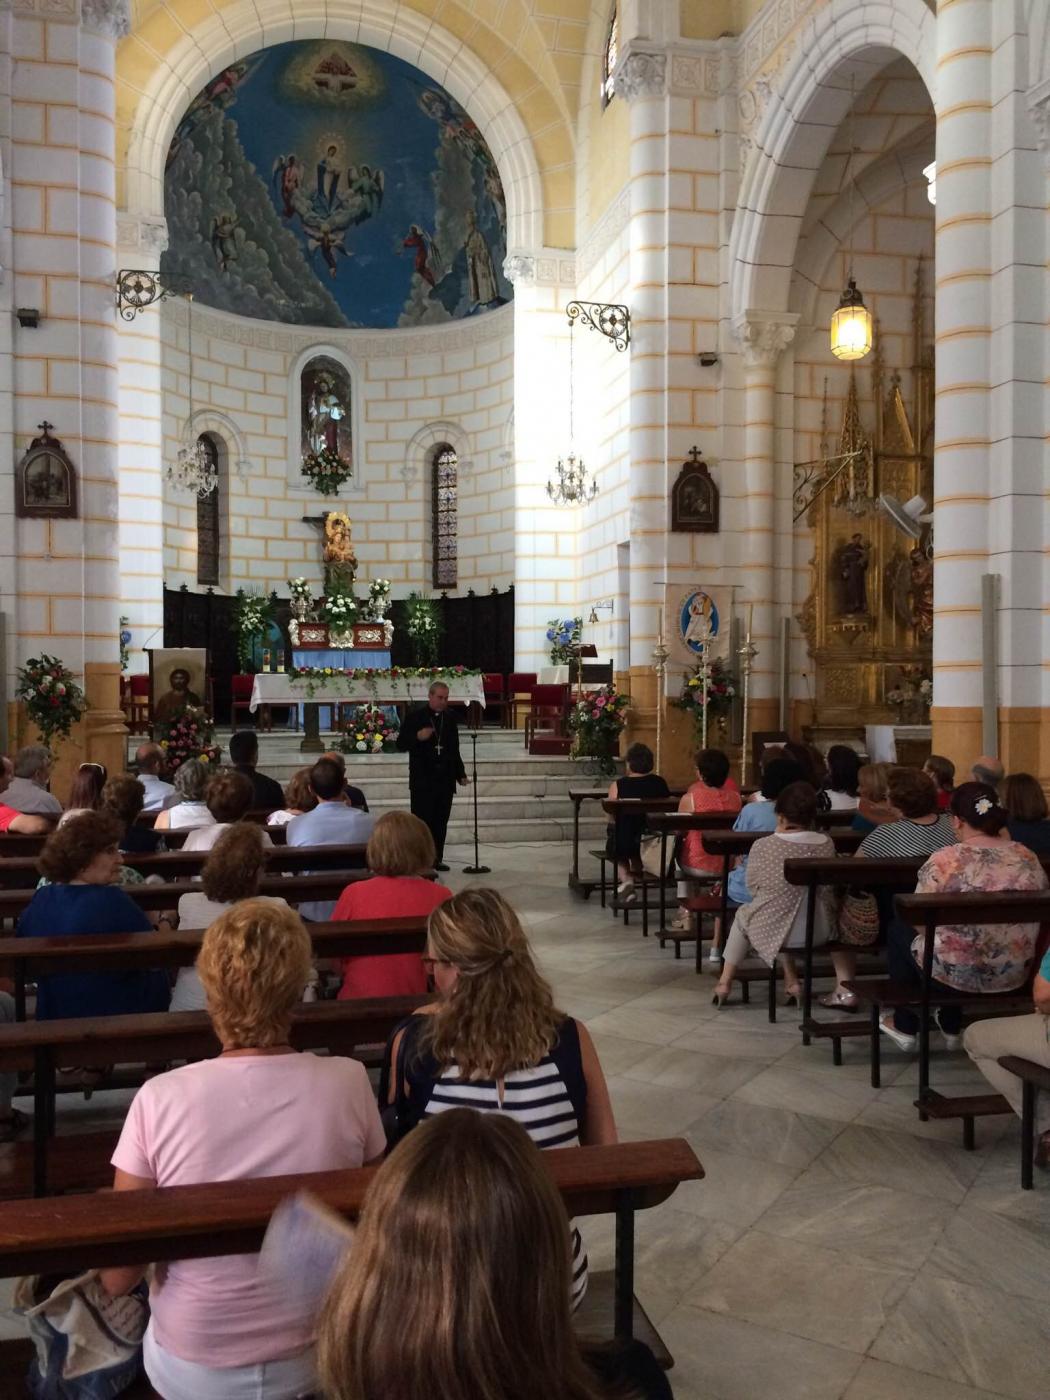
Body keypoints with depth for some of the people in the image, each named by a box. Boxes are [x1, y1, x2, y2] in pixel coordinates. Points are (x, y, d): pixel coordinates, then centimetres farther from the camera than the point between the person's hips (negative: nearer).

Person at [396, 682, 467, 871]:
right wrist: (418, 737, -21)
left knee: (441, 822, 7)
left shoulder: (450, 717, 10)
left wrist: (460, 774, 16)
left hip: (445, 779, 4)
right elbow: (401, 745, -3)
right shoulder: (414, 716, -3)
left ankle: (437, 859, 15)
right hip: (422, 780, -4)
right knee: (422, 821, -3)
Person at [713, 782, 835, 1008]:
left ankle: (725, 982, 30)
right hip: (817, 932, 3)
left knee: (742, 915, 31)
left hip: (772, 930, -2)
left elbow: (753, 889, -1)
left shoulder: (763, 845, -16)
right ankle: (791, 979, 26)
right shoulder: (826, 843, -8)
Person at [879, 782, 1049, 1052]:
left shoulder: (946, 859, -18)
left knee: (899, 929, 24)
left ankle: (905, 1027, 32)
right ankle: (952, 1026, 45)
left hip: (955, 972, -5)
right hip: (1014, 975, 5)